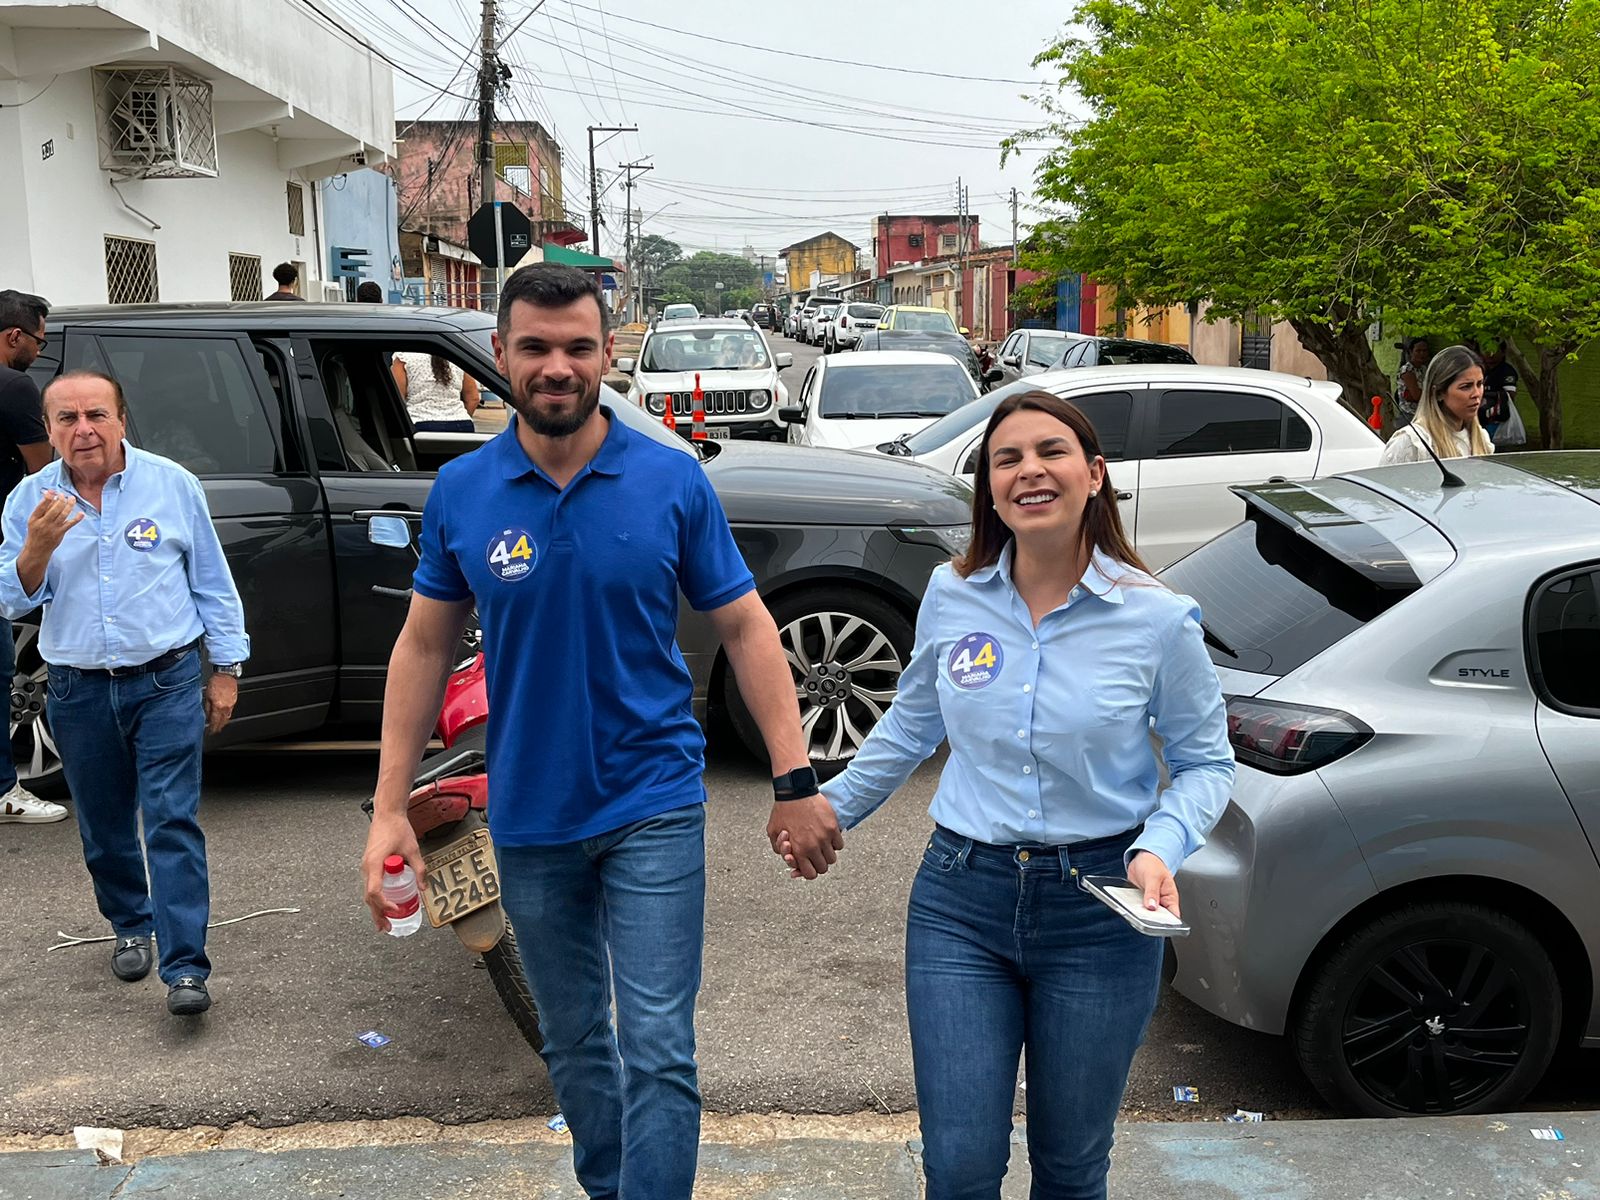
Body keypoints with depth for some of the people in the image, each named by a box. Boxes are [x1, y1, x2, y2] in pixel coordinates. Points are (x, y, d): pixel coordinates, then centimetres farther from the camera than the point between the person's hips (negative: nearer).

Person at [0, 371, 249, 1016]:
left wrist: (225, 668, 3)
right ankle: (130, 925, 37)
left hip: (166, 684, -3)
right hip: (79, 692, 3)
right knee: (104, 828, 15)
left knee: (172, 823, -8)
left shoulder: (171, 484, -3)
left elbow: (212, 582, 4)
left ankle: (185, 968, -9)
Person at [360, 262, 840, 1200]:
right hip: (530, 815, 3)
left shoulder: (673, 480, -8)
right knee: (574, 1043, 18)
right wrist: (391, 808, 0)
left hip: (652, 804, -3)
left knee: (657, 1049, -5)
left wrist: (795, 781, -9)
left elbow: (744, 628, -3)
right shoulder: (462, 492, -3)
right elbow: (426, 646, 4)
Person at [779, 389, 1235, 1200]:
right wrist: (834, 806, 20)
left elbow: (1206, 762, 1)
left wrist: (1159, 847, -17)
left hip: (1099, 911, -1)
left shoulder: (1158, 619, -10)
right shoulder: (951, 595, -2)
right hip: (960, 899, 2)